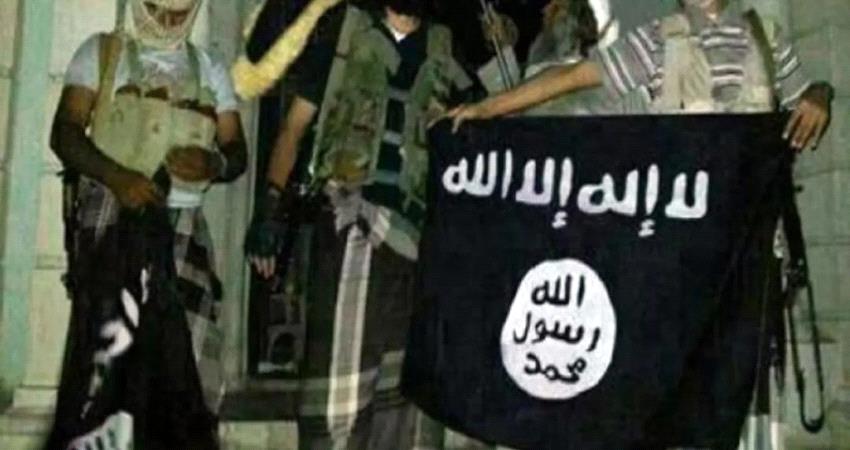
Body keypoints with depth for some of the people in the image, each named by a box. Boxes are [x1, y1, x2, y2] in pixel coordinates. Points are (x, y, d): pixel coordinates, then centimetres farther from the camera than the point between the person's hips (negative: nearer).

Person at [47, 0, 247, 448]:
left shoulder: (210, 69, 18)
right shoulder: (102, 51, 10)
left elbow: (237, 153, 13)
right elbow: (65, 133, 0)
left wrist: (214, 164, -12)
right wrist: (116, 176, -19)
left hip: (182, 226, 3)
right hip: (110, 214, -3)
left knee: (181, 356, -2)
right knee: (109, 339, -15)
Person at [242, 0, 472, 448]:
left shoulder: (444, 50, 16)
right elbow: (294, 126, 5)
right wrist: (272, 204, -4)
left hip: (413, 226, 4)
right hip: (351, 217, -4)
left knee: (398, 378, 10)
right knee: (339, 374, -8)